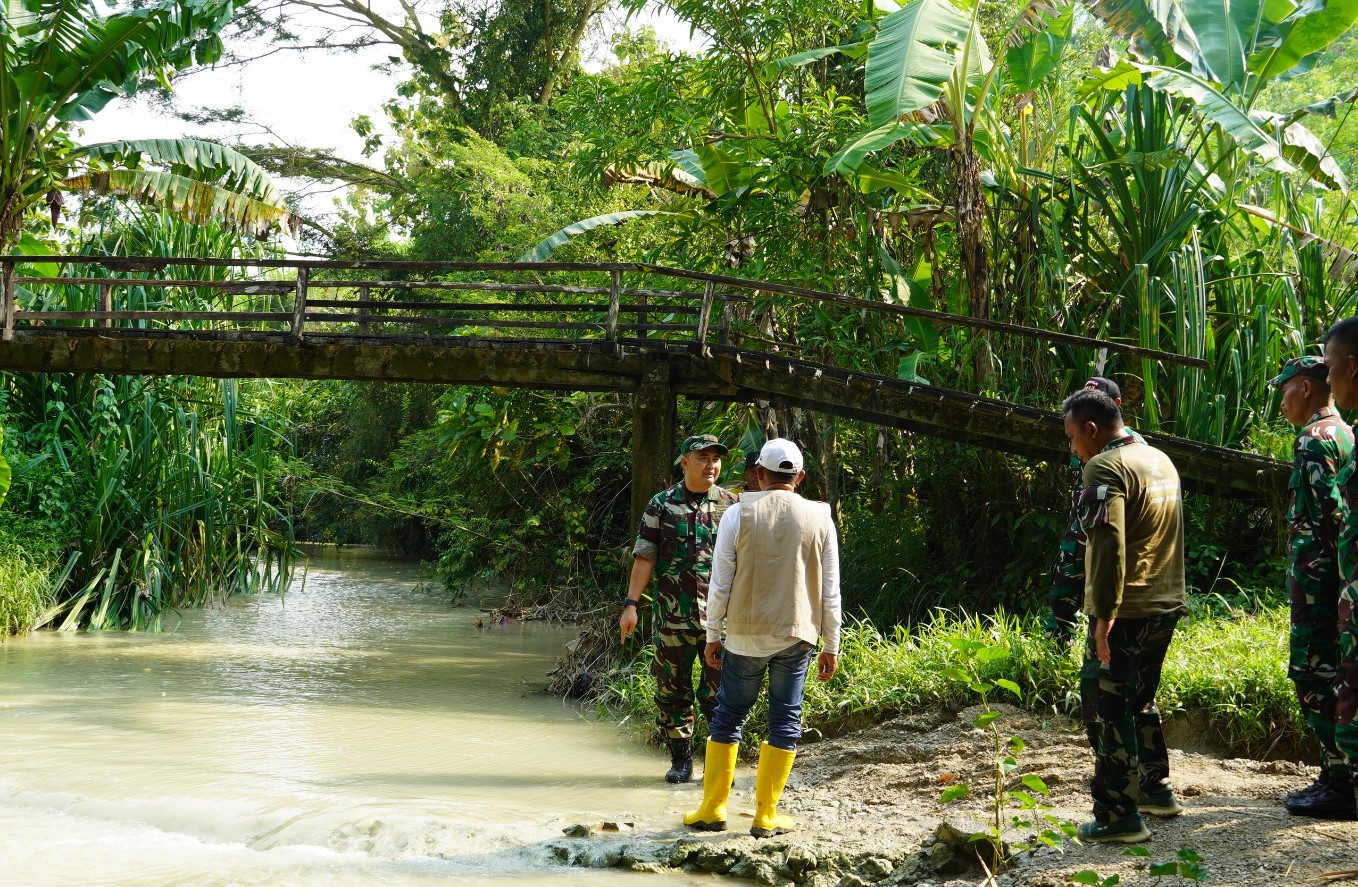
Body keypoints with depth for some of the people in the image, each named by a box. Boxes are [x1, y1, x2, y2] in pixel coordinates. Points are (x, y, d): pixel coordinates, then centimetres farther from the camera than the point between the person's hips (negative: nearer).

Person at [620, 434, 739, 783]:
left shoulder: (731, 505, 5)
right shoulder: (662, 505, 4)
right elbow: (644, 558, 2)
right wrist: (631, 604, -5)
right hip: (673, 619, 1)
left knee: (718, 695, 0)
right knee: (672, 691, 7)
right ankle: (680, 760, 19)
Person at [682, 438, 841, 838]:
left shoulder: (739, 513, -3)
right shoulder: (819, 519, 1)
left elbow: (720, 583, -3)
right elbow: (830, 591, 3)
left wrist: (712, 634, 7)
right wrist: (831, 646, 10)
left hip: (745, 635, 0)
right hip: (796, 636, 1)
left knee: (729, 716, 10)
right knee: (785, 722, 6)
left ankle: (712, 809, 13)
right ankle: (766, 816, 8)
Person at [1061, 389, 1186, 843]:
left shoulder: (1105, 468, -14)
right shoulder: (1161, 460, 15)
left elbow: (1108, 545, -22)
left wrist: (1104, 615, -22)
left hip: (1125, 613, -9)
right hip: (1167, 604, 9)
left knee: (1106, 707, -3)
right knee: (1139, 699, 23)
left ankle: (1120, 815, -3)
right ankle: (1156, 790, 31)